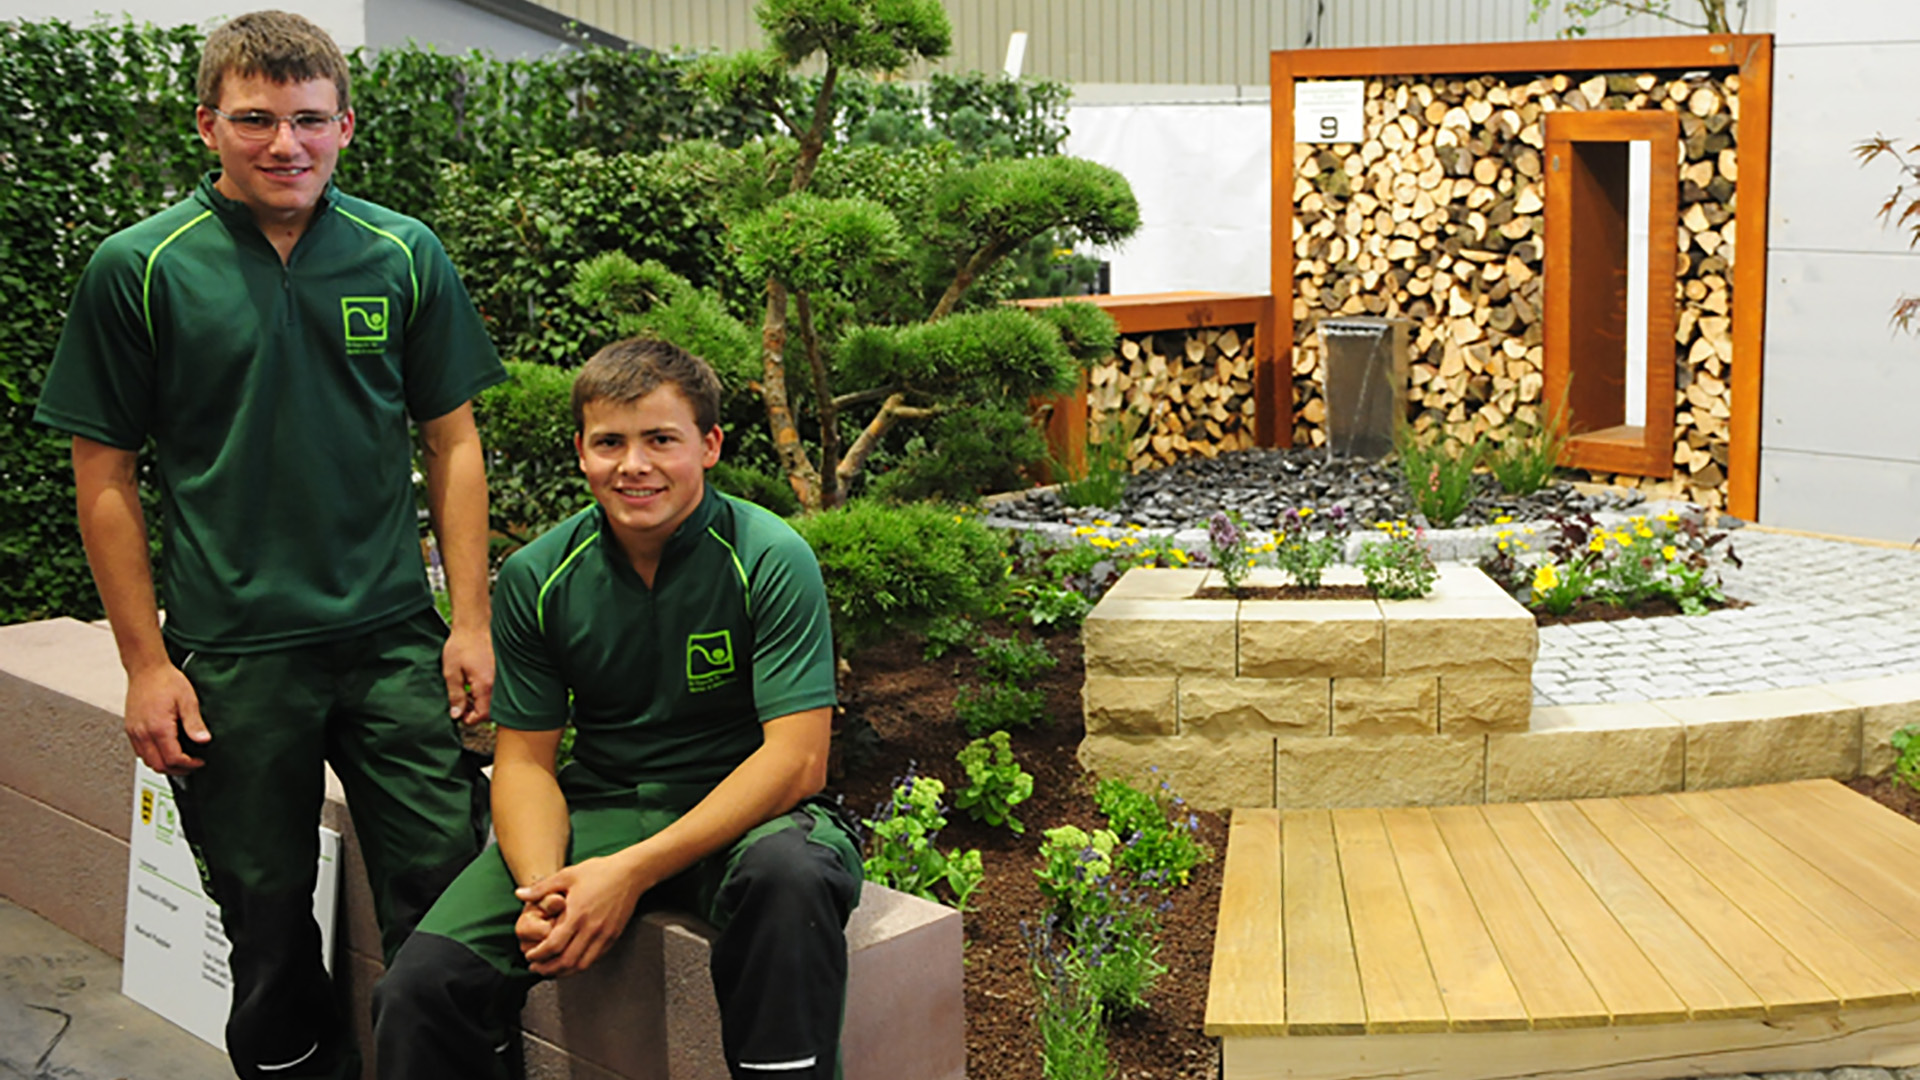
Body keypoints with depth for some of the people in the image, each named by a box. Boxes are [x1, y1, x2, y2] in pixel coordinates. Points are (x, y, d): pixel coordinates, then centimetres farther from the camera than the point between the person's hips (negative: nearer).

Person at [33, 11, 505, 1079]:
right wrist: (147, 663, -4)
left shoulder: (405, 255, 2)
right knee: (269, 917, 10)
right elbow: (106, 477, 0)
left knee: (451, 893, 1)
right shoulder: (139, 269, -3)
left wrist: (472, 621, 1)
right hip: (230, 656, -1)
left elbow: (453, 441, 7)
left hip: (394, 637, 1)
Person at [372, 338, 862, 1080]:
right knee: (419, 989, -18)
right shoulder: (536, 578, 0)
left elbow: (797, 759, -17)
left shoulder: (771, 560, -12)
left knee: (791, 873, -39)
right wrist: (541, 885, -19)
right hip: (598, 809, 3)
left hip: (743, 814, -2)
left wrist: (634, 870, -25)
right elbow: (525, 759, 4)